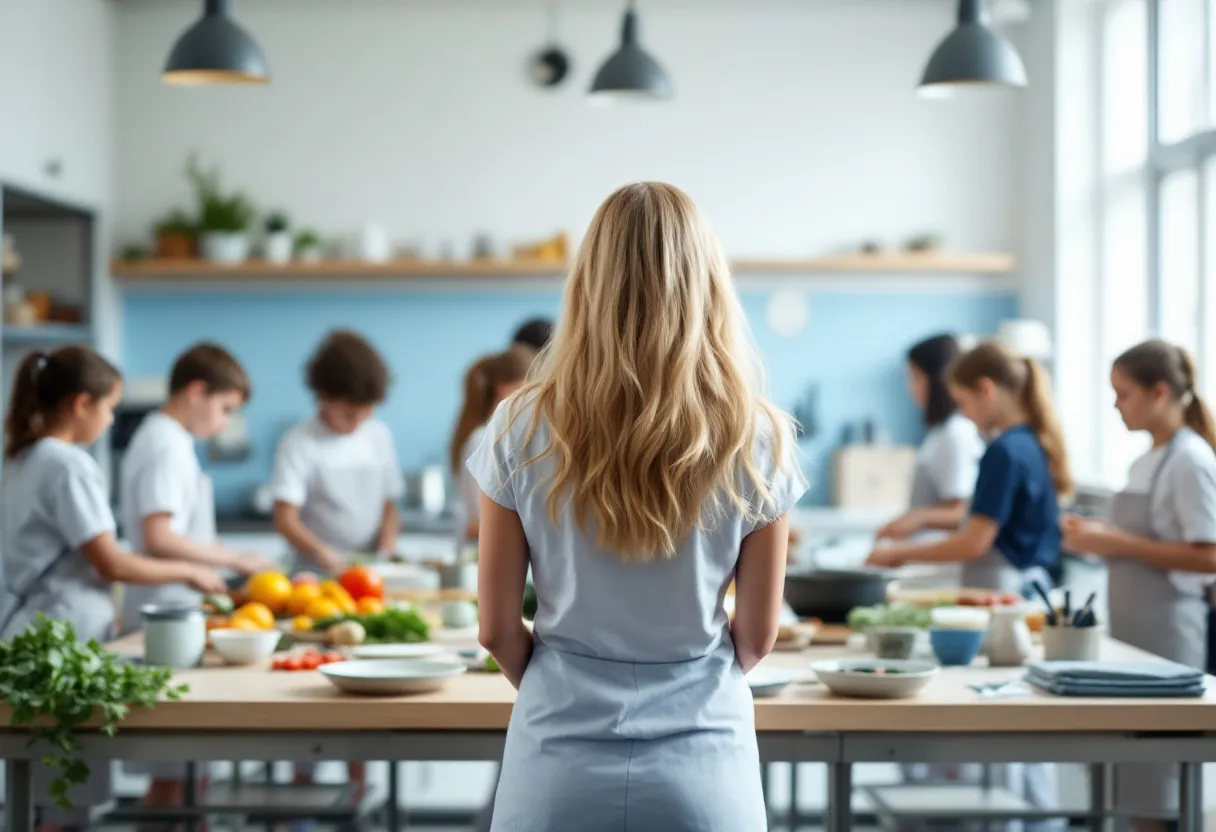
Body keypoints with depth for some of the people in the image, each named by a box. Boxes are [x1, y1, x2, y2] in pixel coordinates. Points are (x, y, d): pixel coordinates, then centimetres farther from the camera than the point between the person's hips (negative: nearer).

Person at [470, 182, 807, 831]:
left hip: (560, 761, 0)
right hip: (703, 761, 0)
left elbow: (497, 630, -3)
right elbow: (756, 637, -1)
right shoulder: (756, 438, -8)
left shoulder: (524, 429, -9)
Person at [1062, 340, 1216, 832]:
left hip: (1167, 626, -9)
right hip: (1132, 623, 9)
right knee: (1136, 790, 10)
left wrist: (1119, 543, -18)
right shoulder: (1148, 460, 13)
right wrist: (1100, 539, 4)